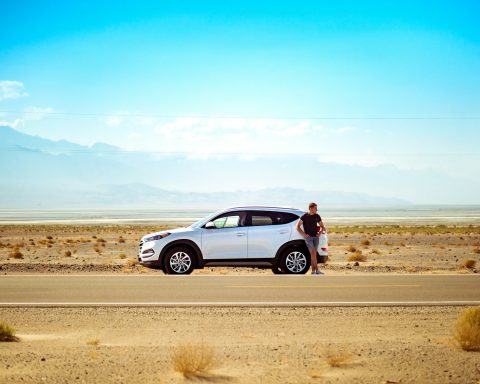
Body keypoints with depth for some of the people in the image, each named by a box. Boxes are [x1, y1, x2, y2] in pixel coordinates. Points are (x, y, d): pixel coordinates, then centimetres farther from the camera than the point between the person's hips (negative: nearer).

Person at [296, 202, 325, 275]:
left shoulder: (317, 216, 7)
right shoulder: (304, 216, -5)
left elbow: (322, 226, 20)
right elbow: (297, 226, -3)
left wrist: (320, 232, 3)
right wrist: (304, 234, -10)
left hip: (315, 237, 4)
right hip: (308, 237, -4)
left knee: (313, 254, 5)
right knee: (313, 253, -13)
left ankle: (313, 271, 8)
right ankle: (317, 270, -17)